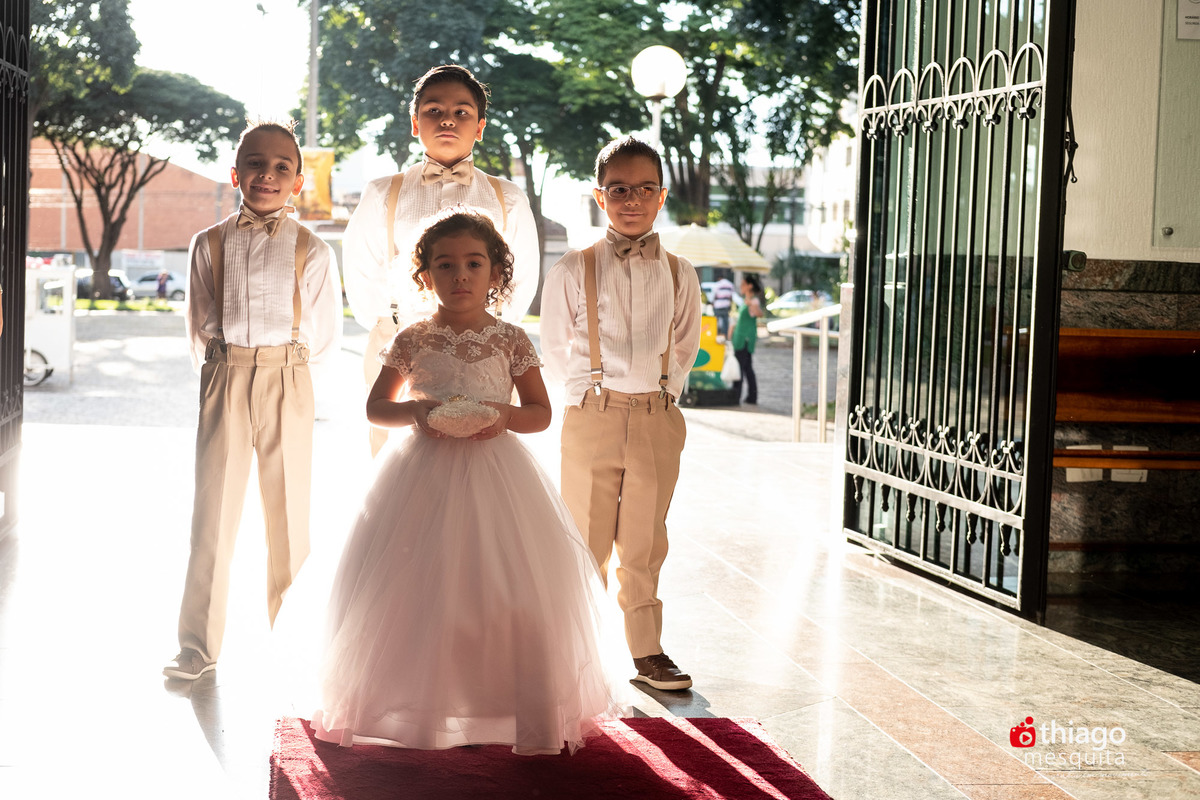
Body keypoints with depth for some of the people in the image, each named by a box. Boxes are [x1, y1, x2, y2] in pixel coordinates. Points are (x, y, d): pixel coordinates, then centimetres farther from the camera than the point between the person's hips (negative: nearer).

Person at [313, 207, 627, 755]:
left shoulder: (511, 341, 2)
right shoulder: (413, 340, 3)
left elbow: (542, 413, 6)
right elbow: (376, 407, 9)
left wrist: (507, 416, -14)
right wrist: (413, 410, -11)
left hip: (494, 472, 0)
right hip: (425, 476, 1)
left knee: (512, 594, -6)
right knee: (420, 593, 0)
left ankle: (523, 711, 4)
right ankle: (417, 712, 12)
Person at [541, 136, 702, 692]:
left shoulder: (679, 276, 6)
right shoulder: (572, 272, -1)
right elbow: (555, 350, 7)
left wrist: (664, 393, 8)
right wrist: (585, 396, 1)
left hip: (658, 421, 2)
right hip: (593, 417, -2)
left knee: (645, 545, 9)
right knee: (587, 540, 4)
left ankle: (647, 653, 18)